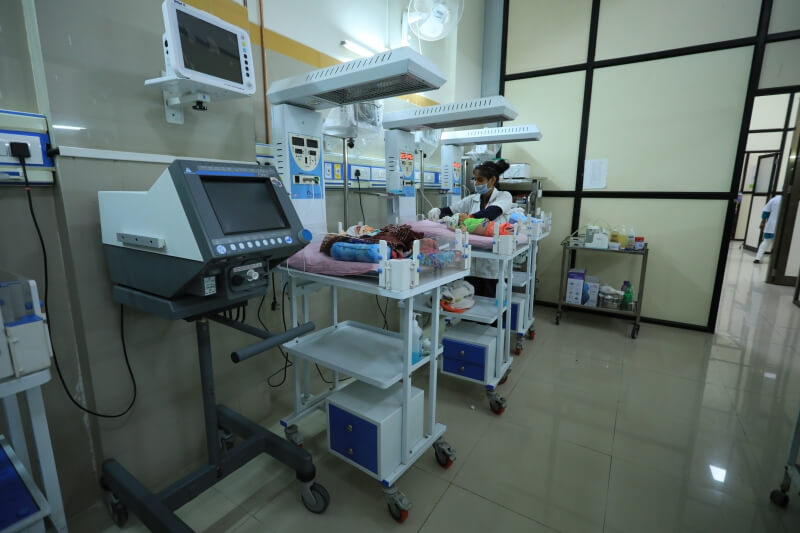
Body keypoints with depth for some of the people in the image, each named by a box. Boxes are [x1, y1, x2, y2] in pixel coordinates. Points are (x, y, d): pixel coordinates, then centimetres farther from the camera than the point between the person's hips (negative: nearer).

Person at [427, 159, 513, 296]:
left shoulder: (504, 196, -1)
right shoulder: (472, 199, 12)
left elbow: (492, 212, -21)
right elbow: (451, 210, 5)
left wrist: (469, 217, -38)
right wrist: (437, 211, -18)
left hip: (493, 262, -4)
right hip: (473, 260, 4)